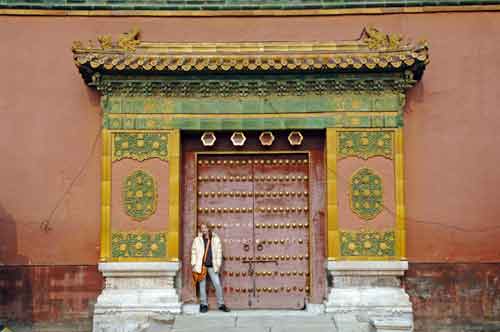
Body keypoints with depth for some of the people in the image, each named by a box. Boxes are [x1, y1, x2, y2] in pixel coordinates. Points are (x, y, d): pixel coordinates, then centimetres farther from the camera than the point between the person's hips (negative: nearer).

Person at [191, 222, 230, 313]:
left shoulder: (216, 239, 5)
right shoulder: (197, 240, 5)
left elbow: (219, 252, 6)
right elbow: (193, 252, 6)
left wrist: (218, 264, 1)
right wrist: (193, 264, -1)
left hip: (212, 266, 0)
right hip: (201, 265, 0)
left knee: (217, 284, -2)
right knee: (202, 285, 4)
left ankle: (221, 304, 7)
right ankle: (204, 304, 13)